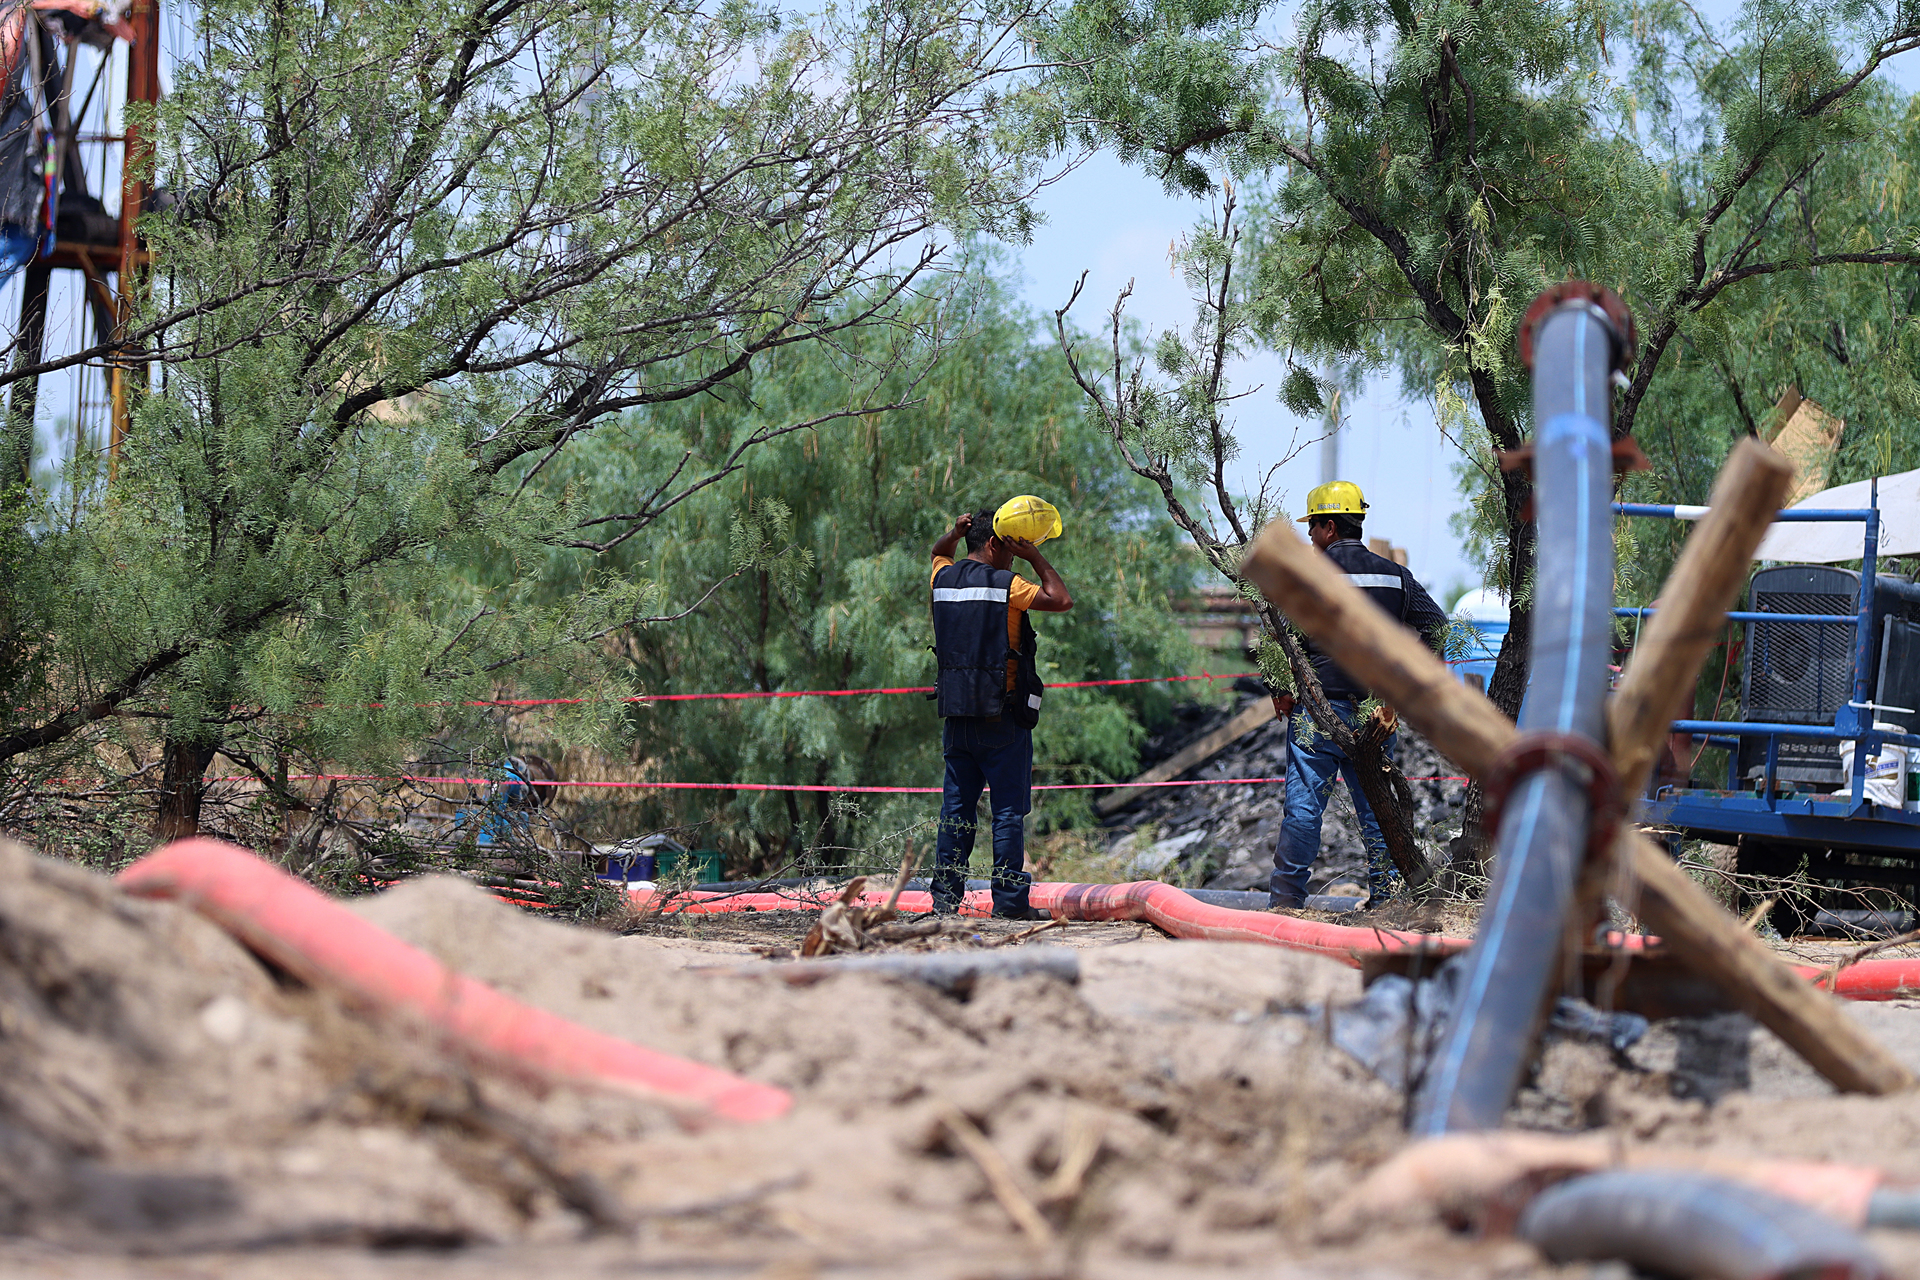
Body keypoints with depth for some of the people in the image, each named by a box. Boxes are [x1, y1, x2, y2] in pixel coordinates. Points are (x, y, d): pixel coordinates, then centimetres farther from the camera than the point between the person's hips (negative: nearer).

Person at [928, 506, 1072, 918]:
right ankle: (1009, 900, -2)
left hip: (955, 714, 6)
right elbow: (1061, 600, -4)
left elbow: (940, 553, 31)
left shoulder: (944, 579, 8)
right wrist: (1036, 558, 2)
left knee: (956, 806, 10)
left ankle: (945, 895, 8)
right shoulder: (1006, 585, -9)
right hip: (1002, 717, -6)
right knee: (1009, 810, -1)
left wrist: (955, 533, 11)